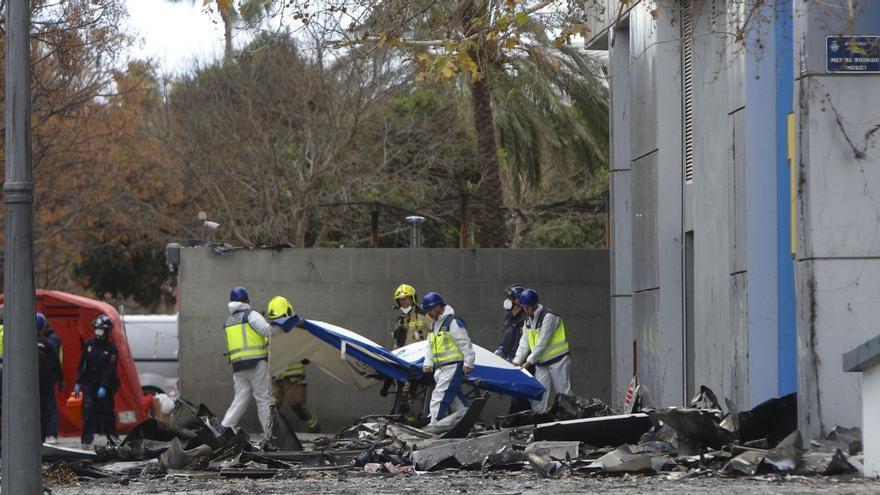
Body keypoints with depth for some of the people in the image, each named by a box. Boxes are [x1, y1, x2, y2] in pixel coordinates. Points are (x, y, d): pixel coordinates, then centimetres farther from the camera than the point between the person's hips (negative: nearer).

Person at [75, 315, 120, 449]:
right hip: (89, 383, 1)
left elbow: (110, 370, -12)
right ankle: (87, 439, -14)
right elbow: (82, 364, 9)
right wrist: (78, 383, 5)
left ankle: (111, 436, 24)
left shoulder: (111, 349, -6)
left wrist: (104, 387, -21)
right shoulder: (88, 344, 4)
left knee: (107, 409, 6)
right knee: (89, 408, -12)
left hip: (105, 384, -1)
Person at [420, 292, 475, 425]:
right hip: (440, 368, 9)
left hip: (453, 367, -9)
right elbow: (429, 346, 22)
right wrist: (428, 363, 8)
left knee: (439, 397, -14)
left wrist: (468, 363, -16)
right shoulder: (434, 325, 19)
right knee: (455, 398, 12)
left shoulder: (453, 322, -11)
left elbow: (465, 344, -13)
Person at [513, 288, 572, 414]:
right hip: (541, 363, 7)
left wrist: (529, 362, -18)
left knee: (564, 393, -5)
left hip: (557, 361, -7)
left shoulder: (548, 317, -16)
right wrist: (516, 362, -1)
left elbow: (542, 343, -19)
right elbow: (524, 343, 10)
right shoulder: (528, 320, 10)